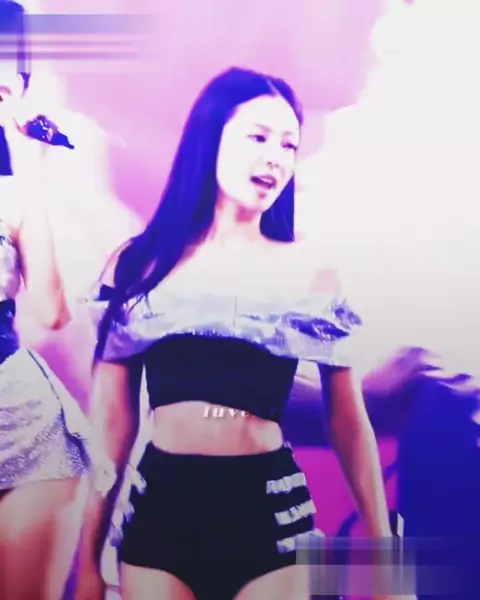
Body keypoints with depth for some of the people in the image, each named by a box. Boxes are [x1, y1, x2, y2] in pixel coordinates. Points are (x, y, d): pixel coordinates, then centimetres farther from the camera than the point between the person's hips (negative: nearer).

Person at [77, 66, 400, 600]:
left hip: (271, 511, 0)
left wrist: (382, 546, 4)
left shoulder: (311, 271, 1)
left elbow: (349, 421, 5)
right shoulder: (138, 263, 2)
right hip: (160, 509, 1)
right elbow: (110, 421, 3)